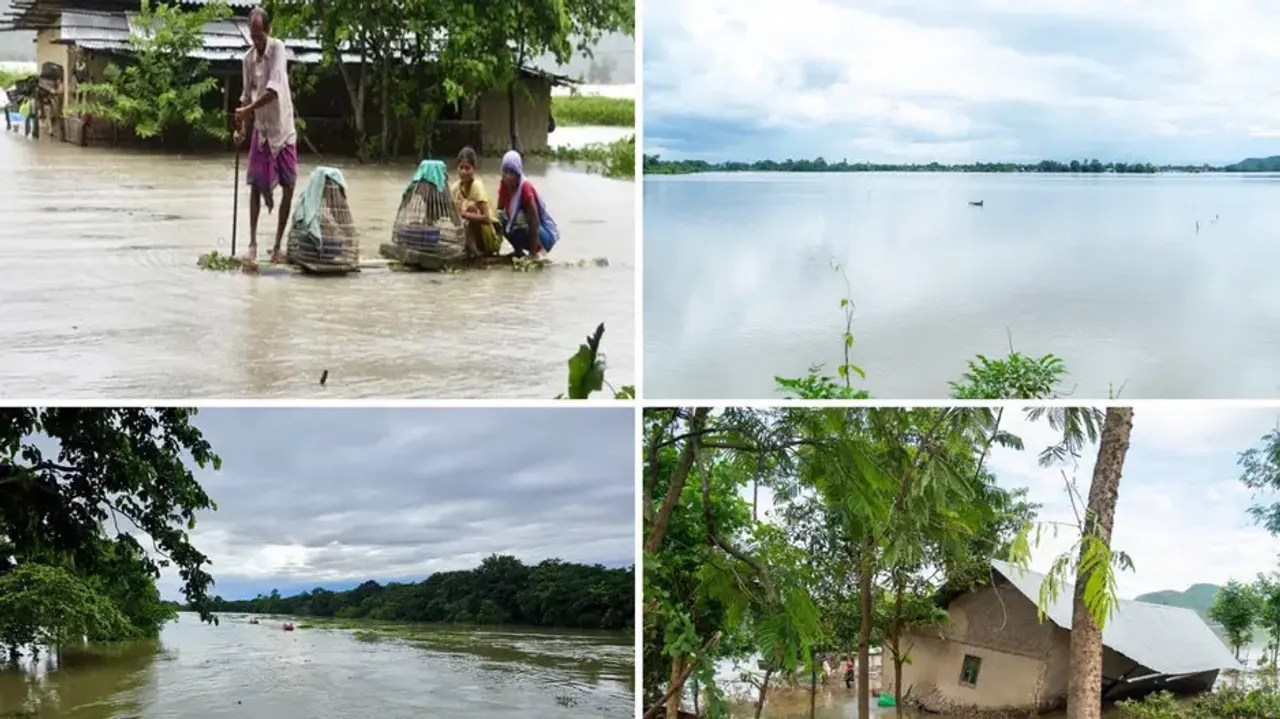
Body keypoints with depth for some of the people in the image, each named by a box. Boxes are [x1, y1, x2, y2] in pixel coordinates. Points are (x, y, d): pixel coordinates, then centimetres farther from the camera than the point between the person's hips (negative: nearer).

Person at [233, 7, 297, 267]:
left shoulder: (278, 48, -16)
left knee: (288, 187, -2)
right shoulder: (248, 58, 0)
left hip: (283, 128, -3)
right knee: (255, 184, -3)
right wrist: (242, 128, -6)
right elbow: (247, 95, 6)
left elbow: (274, 89, -28)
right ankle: (252, 243, 0)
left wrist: (248, 109, -35)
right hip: (261, 129, 3)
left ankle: (278, 245, 7)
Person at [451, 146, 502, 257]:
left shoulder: (477, 186, -21)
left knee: (472, 207, -27)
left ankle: (480, 250, -19)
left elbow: (486, 218, -29)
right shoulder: (455, 188, -4)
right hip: (475, 232, 6)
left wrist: (463, 214, -38)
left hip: (491, 236, -6)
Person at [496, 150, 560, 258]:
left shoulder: (525, 188, -26)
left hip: (543, 233, -6)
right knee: (500, 218, -15)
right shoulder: (504, 186, -7)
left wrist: (532, 254, -29)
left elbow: (534, 221, -28)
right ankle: (519, 252, 1)